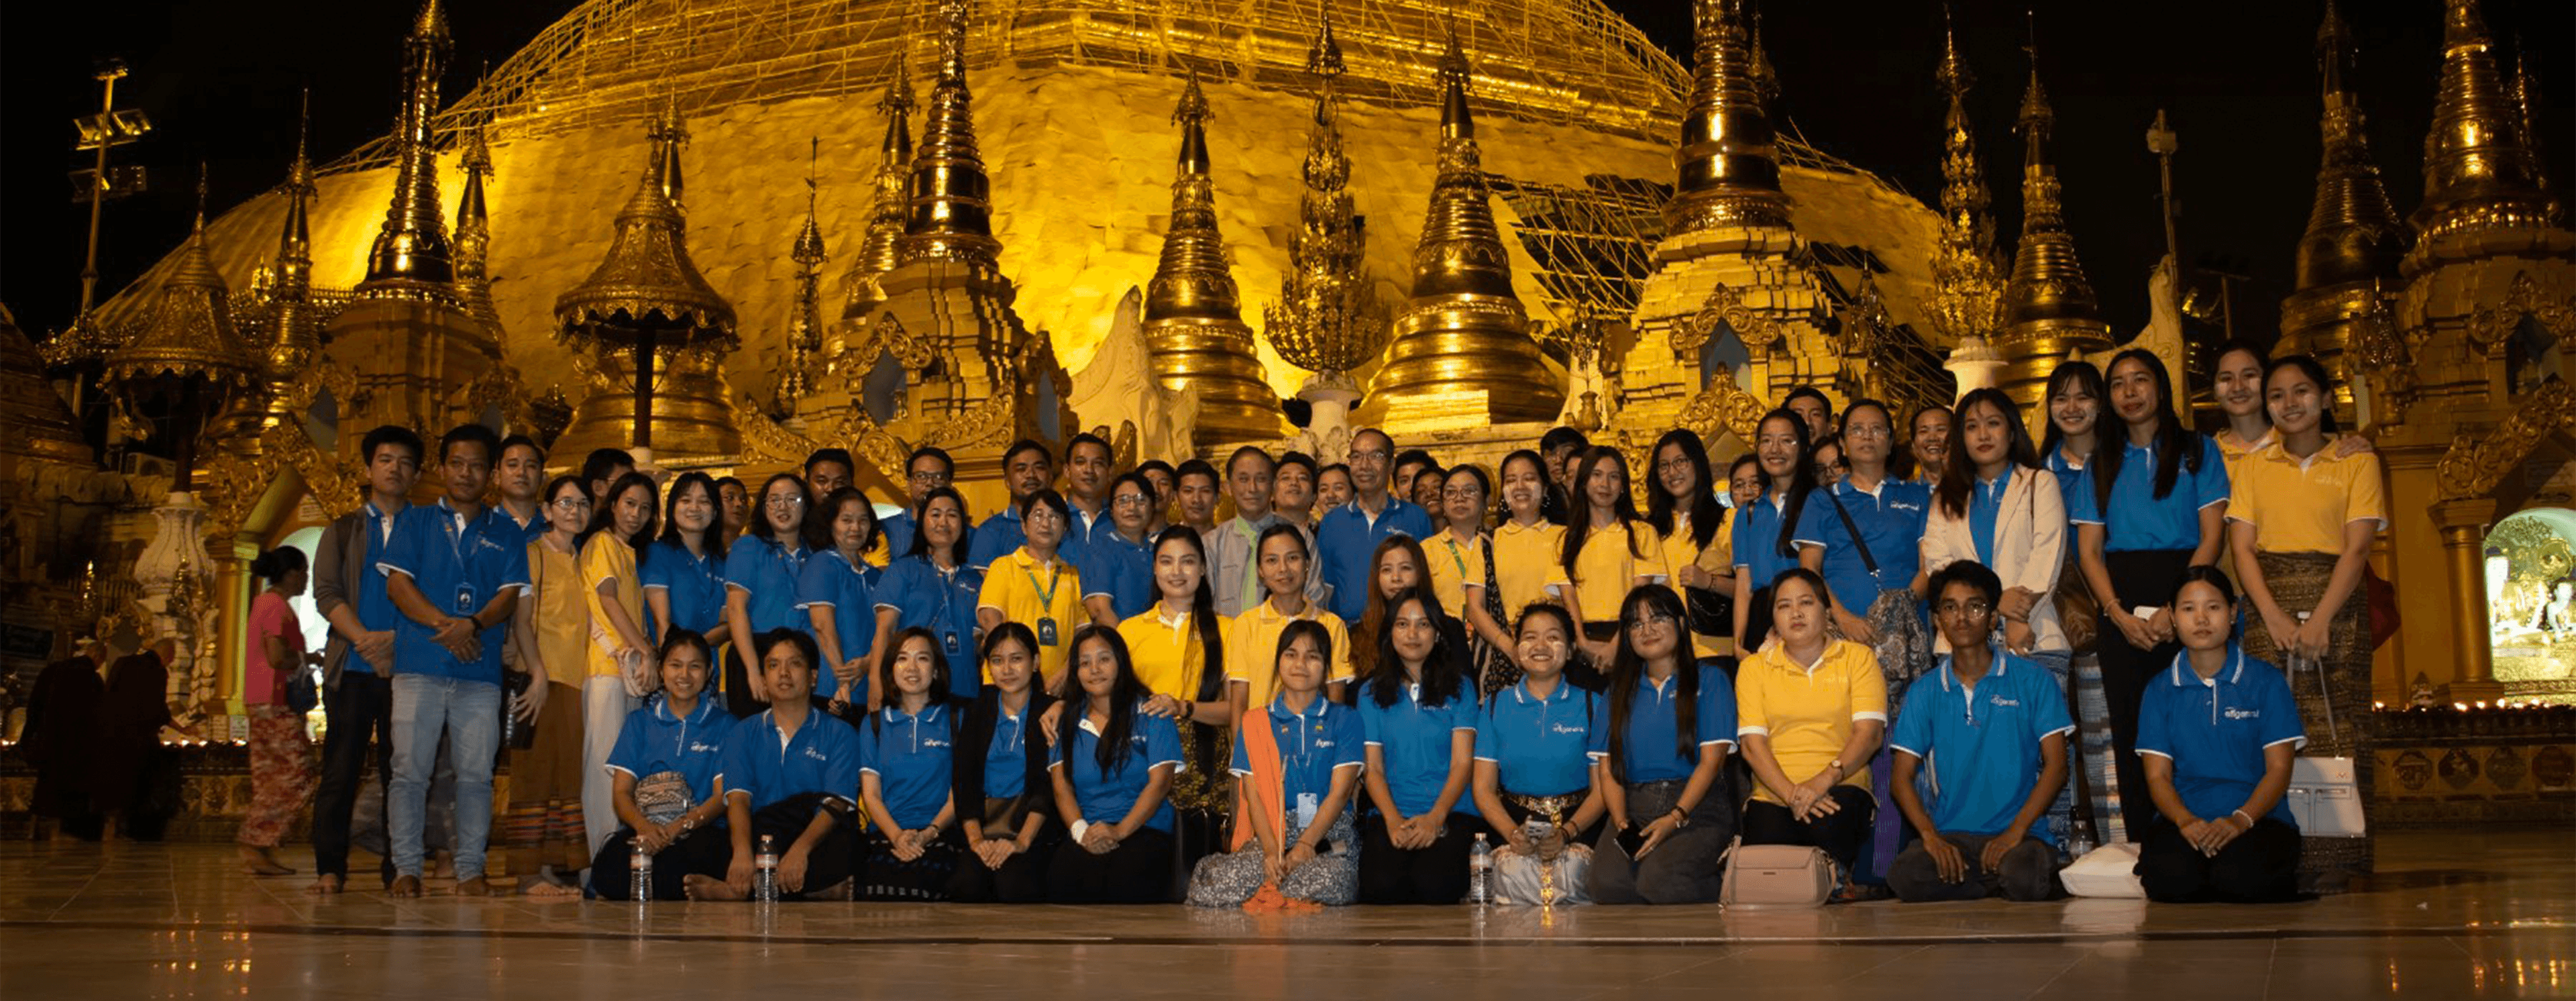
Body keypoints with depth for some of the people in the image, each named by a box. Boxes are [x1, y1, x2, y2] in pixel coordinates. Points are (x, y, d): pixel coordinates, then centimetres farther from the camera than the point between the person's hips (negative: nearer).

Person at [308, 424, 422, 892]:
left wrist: (397, 638, -13)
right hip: (352, 667, 1)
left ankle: (399, 870, 1)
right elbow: (326, 593, 3)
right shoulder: (343, 531, 16)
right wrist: (365, 639, -13)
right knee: (341, 770, -1)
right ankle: (330, 868, 2)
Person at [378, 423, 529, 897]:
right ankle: (406, 867, 2)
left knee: (477, 773, -1)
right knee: (410, 769, -4)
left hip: (481, 668, 1)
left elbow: (509, 595, 6)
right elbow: (397, 583, 3)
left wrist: (474, 624, -14)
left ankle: (471, 868, 4)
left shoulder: (504, 532, 16)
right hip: (419, 664, -1)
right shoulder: (414, 521, 14)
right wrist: (443, 624, -12)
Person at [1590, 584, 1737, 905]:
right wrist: (1622, 823, -8)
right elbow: (1608, 769, 12)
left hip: (1696, 807, -2)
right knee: (1608, 883, -31)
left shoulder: (1710, 679, 11)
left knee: (1659, 881, -34)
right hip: (1633, 807, 2)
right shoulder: (1619, 691, 21)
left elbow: (1711, 760, -1)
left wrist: (1675, 818, -15)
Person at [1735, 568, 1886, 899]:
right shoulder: (1754, 667, 13)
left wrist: (1825, 779, -18)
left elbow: (1869, 733, -2)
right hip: (1773, 795, 1)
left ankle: (1838, 885, -8)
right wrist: (1791, 793, -15)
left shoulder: (1857, 658, 10)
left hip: (1840, 789, 0)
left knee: (1828, 823, -37)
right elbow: (1752, 743, 2)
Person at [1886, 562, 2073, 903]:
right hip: (1951, 833, 2)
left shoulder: (2034, 682, 6)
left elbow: (2055, 765, 0)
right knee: (1903, 876, -32)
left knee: (2022, 877, -38)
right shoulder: (1925, 694, 11)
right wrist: (1931, 836, -13)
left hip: (2019, 832, -1)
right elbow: (1902, 777, 7)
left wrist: (2015, 831, -15)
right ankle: (1998, 887, -8)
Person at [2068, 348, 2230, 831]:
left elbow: (2212, 537, -1)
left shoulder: (2197, 450, 9)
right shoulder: (2101, 462, 15)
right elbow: (2089, 550, 8)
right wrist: (2120, 614, -8)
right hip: (2121, 614, 2)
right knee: (2131, 735, 0)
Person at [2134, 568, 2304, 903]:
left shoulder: (2266, 681, 8)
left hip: (2256, 816, 0)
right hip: (2185, 818, 1)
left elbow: (2279, 768, 2)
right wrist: (2185, 820, -16)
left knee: (2242, 878, -34)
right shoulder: (2160, 690, 12)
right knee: (2171, 877, -34)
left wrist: (2239, 820, -16)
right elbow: (2158, 776, 6)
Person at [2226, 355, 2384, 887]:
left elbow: (2357, 548, -3)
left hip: (2335, 606, -1)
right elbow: (2243, 548, 4)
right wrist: (2275, 616, -12)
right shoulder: (2254, 466, 12)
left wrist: (2320, 619, -16)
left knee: (2333, 734, -6)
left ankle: (2332, 863, -4)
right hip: (2269, 607, 1)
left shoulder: (2357, 463, 6)